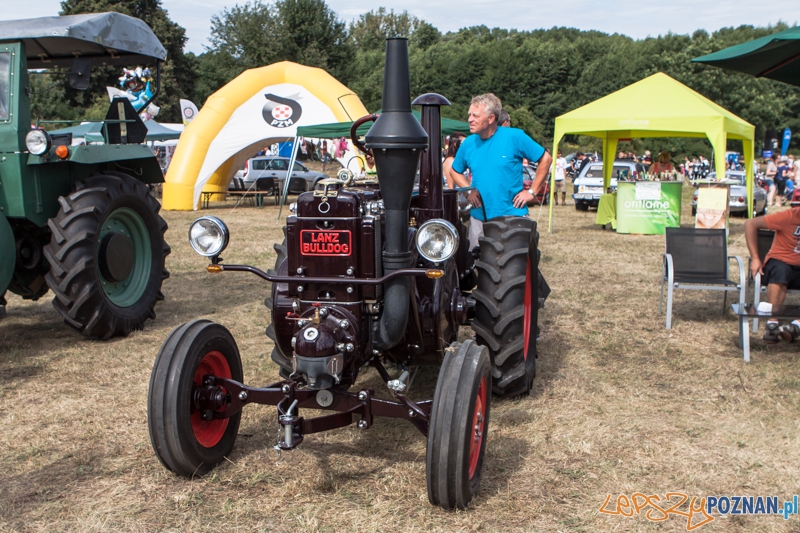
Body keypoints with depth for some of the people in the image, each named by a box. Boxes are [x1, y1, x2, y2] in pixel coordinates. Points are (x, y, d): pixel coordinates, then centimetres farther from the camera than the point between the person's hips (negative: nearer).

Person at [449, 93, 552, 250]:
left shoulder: (514, 137, -8)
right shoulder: (468, 144, 4)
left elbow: (546, 159, -2)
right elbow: (456, 171, 20)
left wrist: (532, 191, -5)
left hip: (512, 216, -3)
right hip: (479, 218, 4)